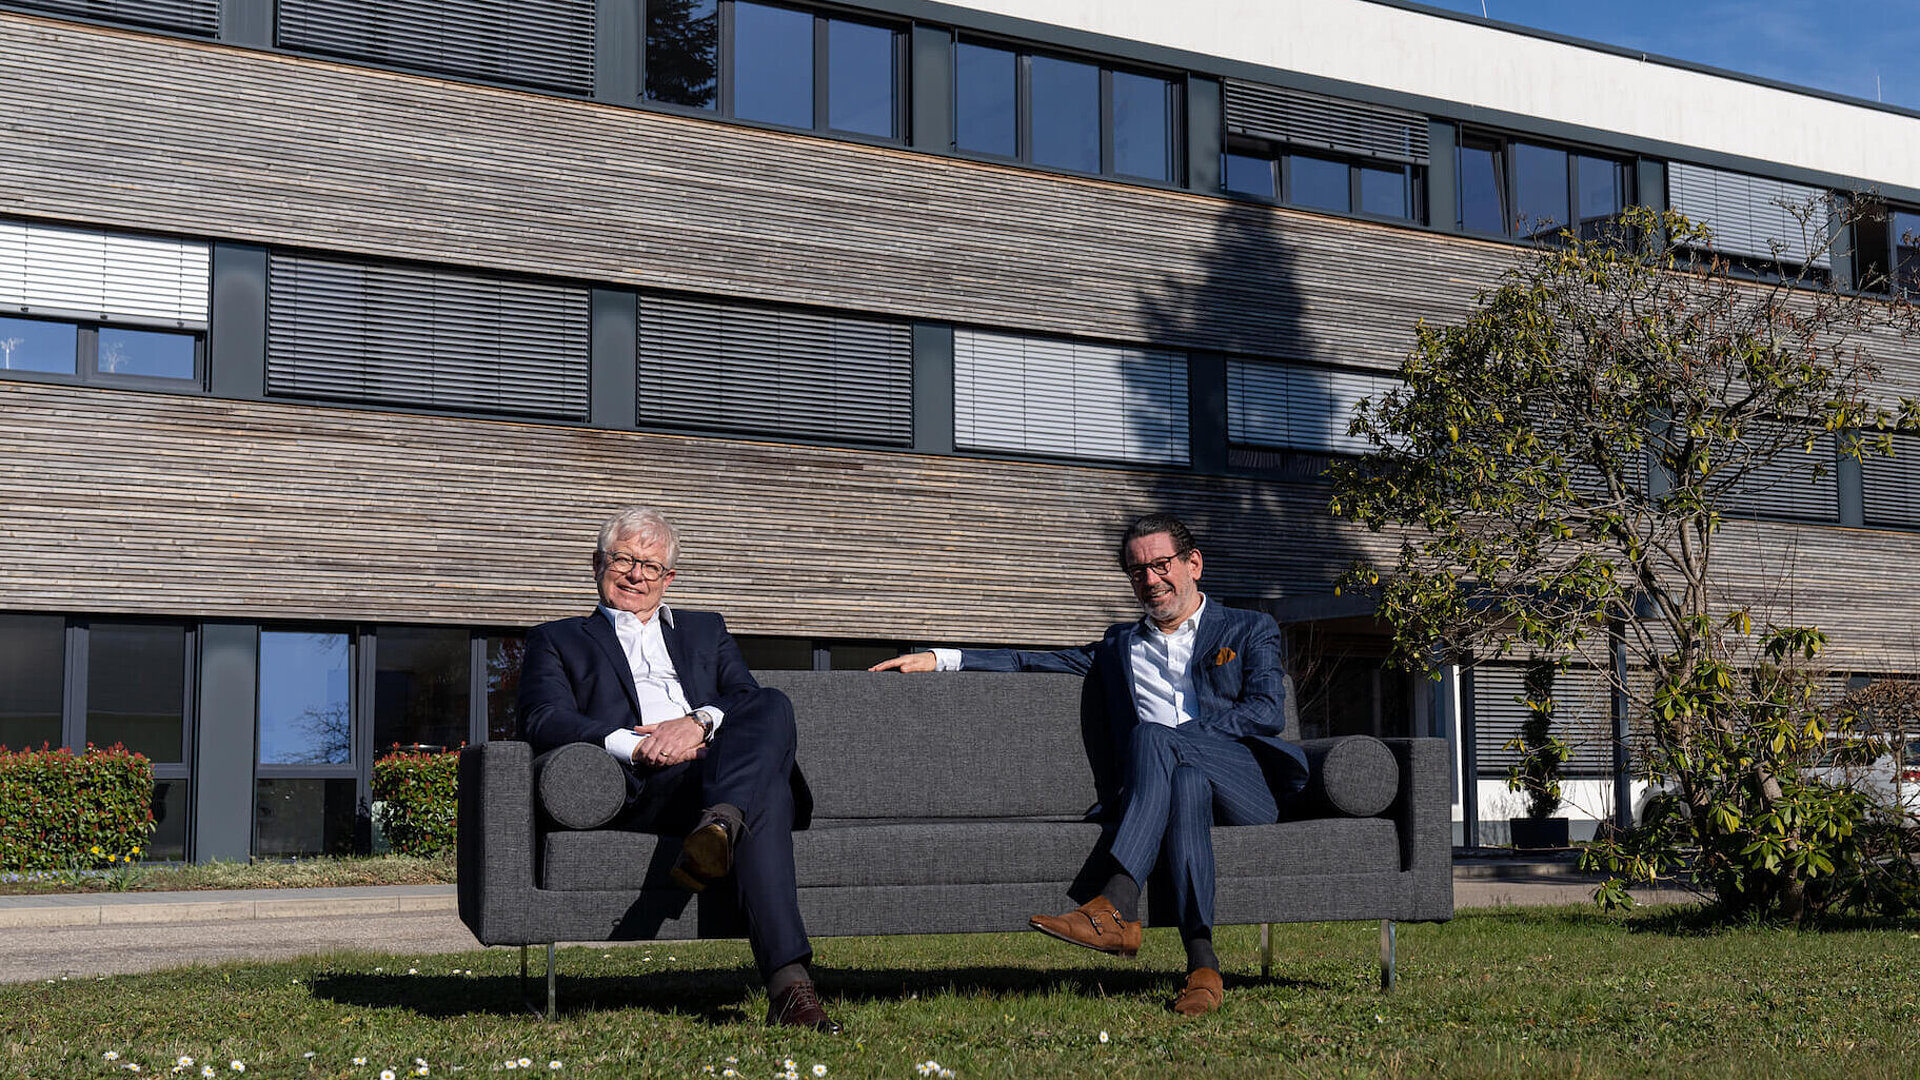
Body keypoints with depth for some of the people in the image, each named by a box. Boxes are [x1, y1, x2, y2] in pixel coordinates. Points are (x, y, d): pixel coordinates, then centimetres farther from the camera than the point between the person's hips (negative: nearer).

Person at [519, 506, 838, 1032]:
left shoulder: (706, 631, 35)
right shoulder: (557, 640, 26)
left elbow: (751, 702, 16)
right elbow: (546, 721, 4)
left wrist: (700, 722, -9)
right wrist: (635, 747, -15)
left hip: (728, 767, 3)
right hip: (647, 789, -3)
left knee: (774, 704, -33)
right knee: (765, 797, -36)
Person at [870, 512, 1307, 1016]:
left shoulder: (1251, 630, 20)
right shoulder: (1119, 646, 32)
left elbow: (1266, 711, 4)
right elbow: (1031, 662, 27)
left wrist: (1174, 737, -6)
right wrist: (938, 659, 16)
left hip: (1249, 785, -3)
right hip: (1167, 779, 3)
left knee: (1151, 736, -32)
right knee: (1187, 783, -35)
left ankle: (1115, 909, -45)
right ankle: (1202, 964, -47)